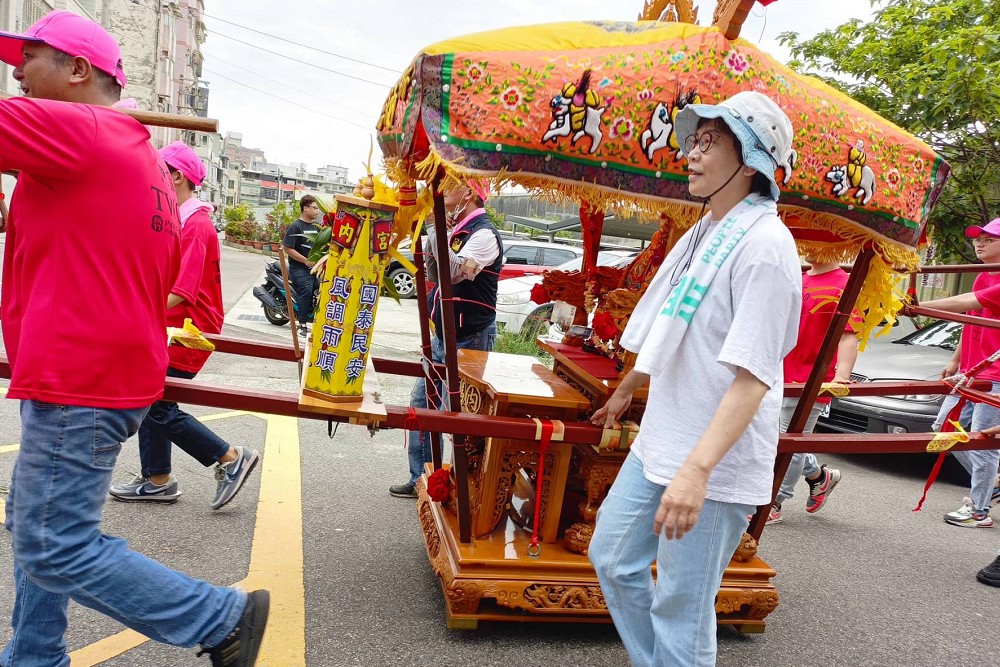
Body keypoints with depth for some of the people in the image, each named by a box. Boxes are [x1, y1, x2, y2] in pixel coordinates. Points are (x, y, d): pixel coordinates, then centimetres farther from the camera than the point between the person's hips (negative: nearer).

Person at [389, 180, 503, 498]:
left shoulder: (483, 233, -17)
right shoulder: (456, 229, 10)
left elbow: (455, 271, -33)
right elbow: (435, 275, 14)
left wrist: (435, 228, -28)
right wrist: (432, 235, 1)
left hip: (469, 340, -9)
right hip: (443, 334, 9)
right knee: (421, 401, 13)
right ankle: (421, 478, 24)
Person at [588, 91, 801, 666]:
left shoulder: (764, 243, -17)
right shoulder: (703, 234, 11)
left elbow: (752, 375, -25)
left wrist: (698, 468, -33)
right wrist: (626, 390, 34)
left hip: (715, 463, -9)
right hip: (658, 444, 9)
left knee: (680, 610, 2)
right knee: (613, 558, 17)